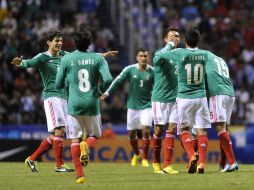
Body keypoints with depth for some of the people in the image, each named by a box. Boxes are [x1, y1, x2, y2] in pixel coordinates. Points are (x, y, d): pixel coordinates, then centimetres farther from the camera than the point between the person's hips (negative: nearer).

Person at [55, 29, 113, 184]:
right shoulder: (98, 58, -1)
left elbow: (58, 85, 4)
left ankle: (80, 175, -5)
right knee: (95, 135, 18)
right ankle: (86, 146, -19)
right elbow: (108, 79, -12)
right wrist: (102, 90, 9)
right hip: (92, 105, 0)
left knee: (75, 139, 8)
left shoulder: (66, 59, 0)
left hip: (74, 105, 0)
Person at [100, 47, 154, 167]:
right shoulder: (130, 70, -6)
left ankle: (145, 159, -3)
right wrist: (108, 92, -17)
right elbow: (118, 81, -6)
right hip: (133, 105, 1)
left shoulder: (152, 72, -5)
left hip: (147, 106, -1)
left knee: (146, 130, -17)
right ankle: (136, 154, 37)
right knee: (132, 133, 8)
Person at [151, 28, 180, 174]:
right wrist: (170, 44, -21)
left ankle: (167, 165, -5)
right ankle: (156, 162, 18)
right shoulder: (160, 53, -6)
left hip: (175, 99, 4)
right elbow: (161, 57, -33)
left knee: (171, 129, -4)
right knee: (159, 130, 1)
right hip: (160, 98, -4)